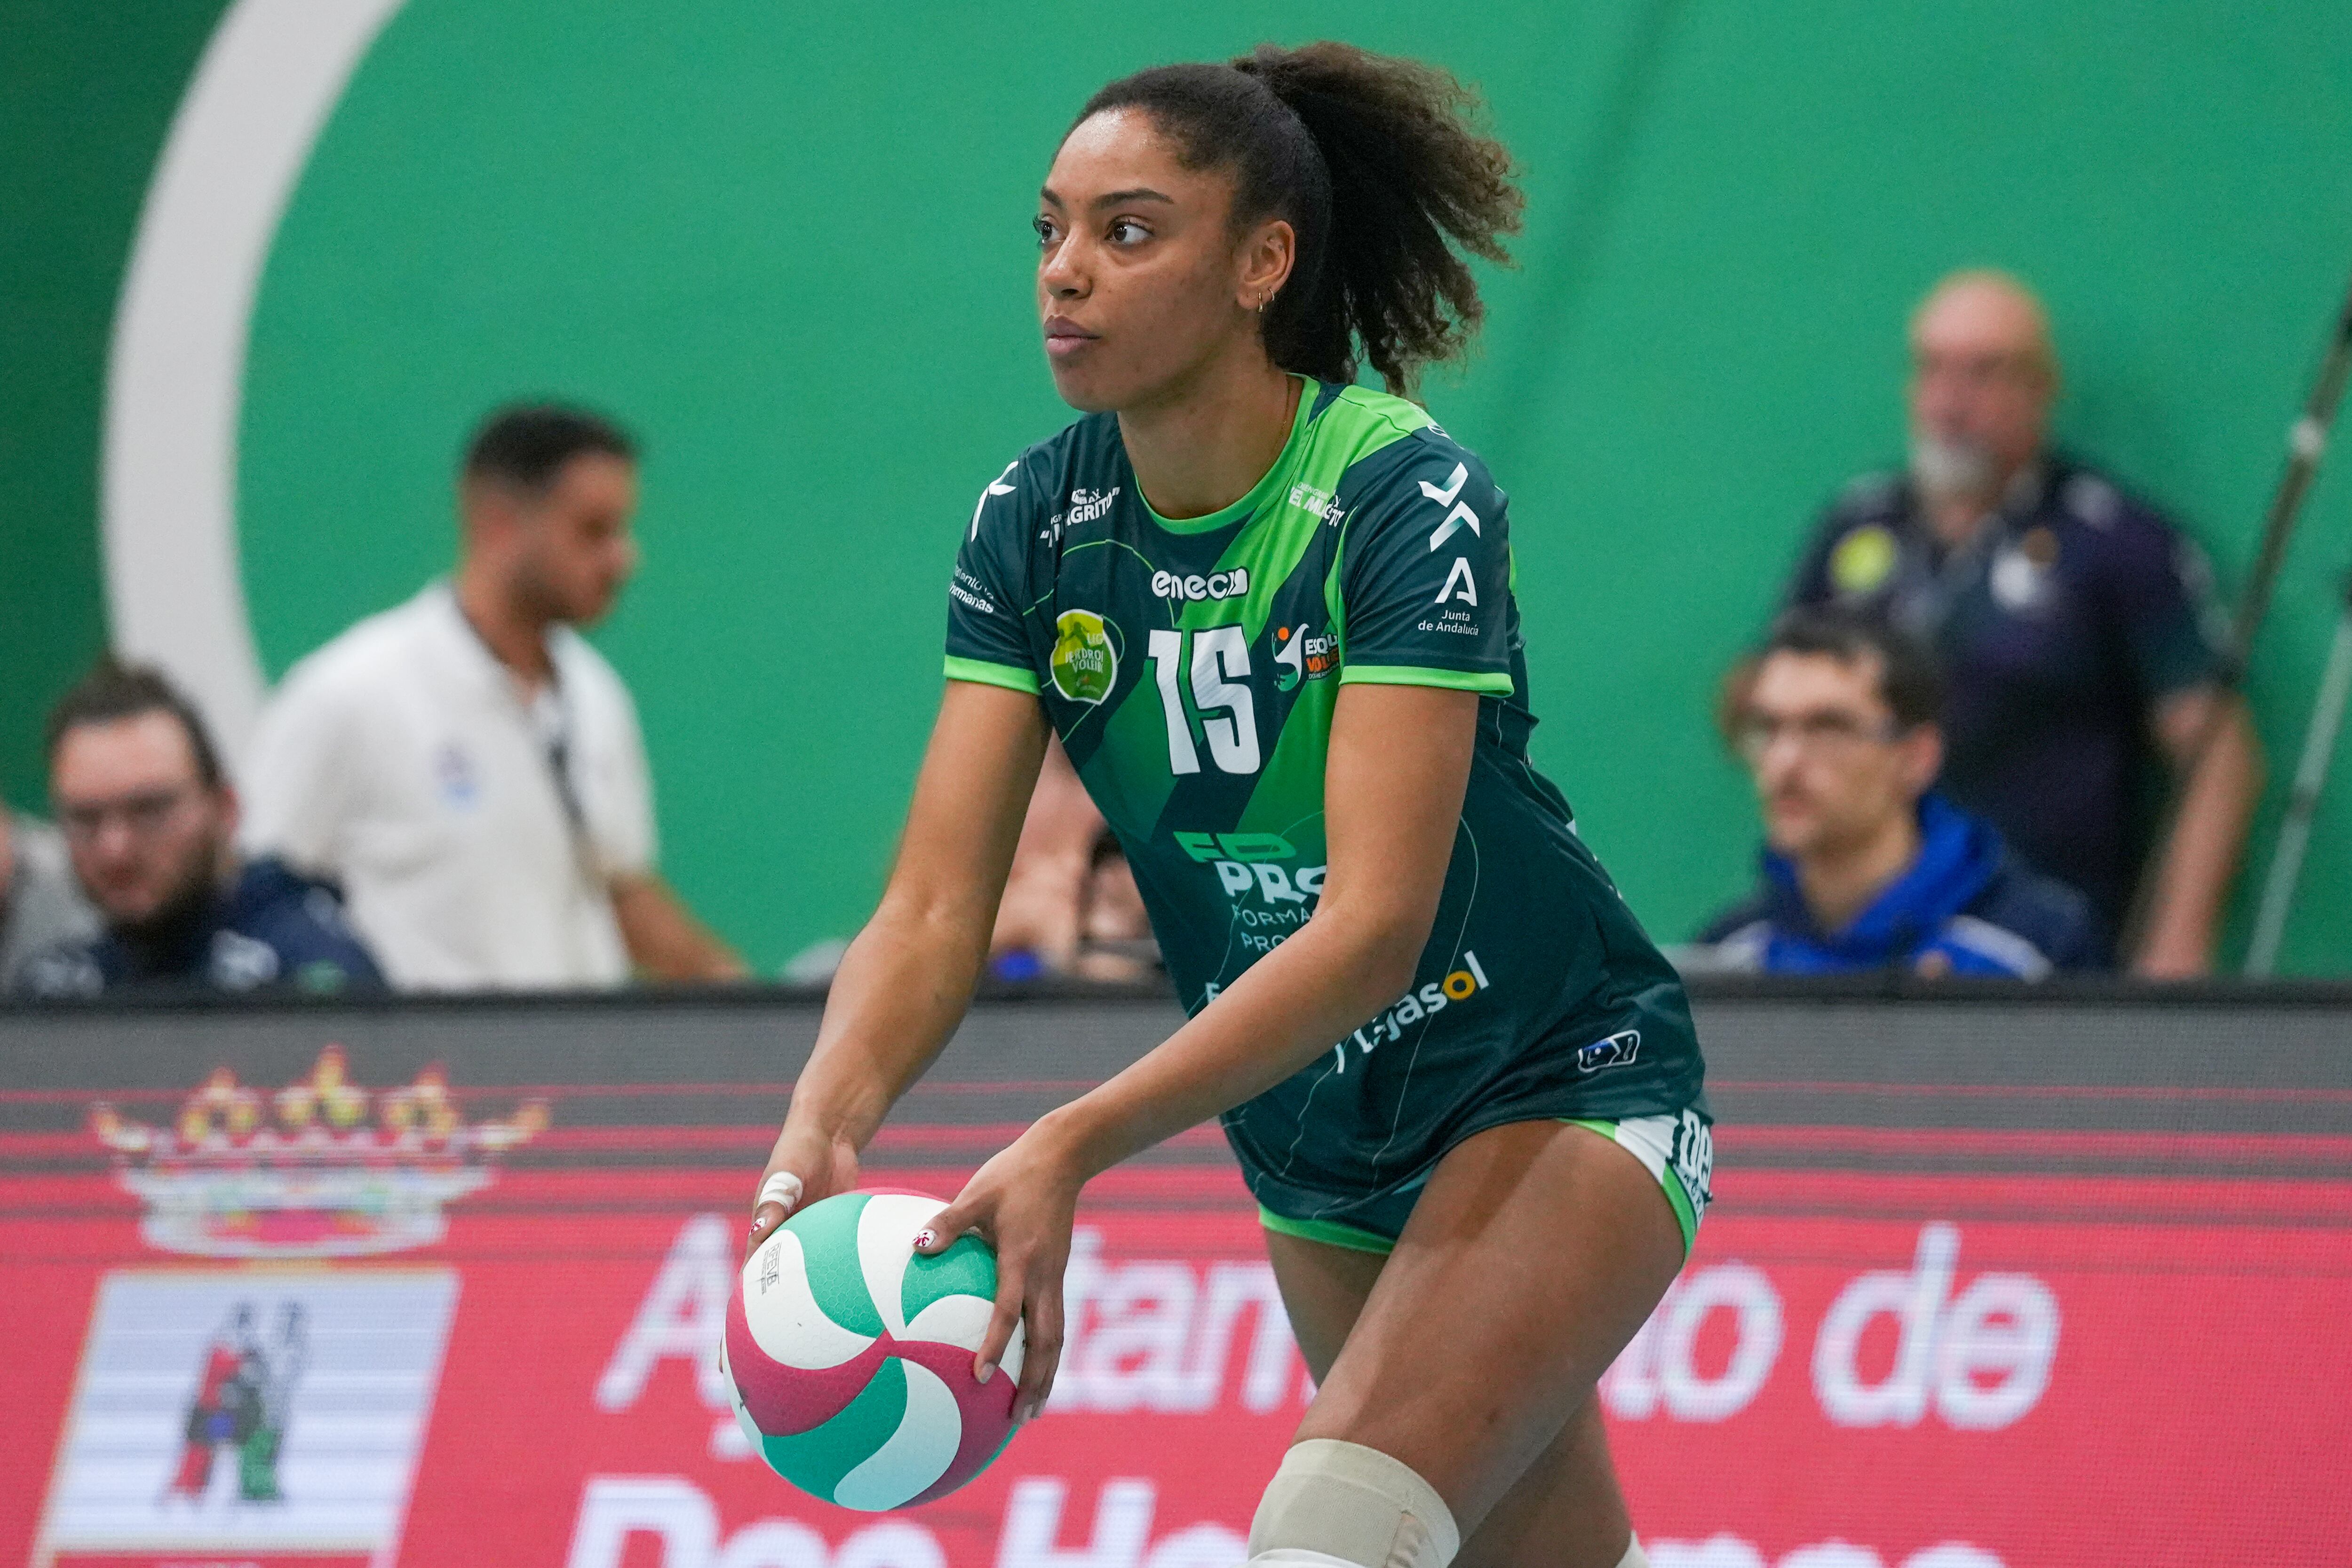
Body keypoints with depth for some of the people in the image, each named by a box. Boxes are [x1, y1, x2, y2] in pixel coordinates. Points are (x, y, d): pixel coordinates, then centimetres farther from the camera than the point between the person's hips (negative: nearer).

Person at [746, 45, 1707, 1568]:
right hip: (1312, 1148, 7)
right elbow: (934, 908, -11)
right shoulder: (1035, 525, -6)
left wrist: (1072, 1148, -40)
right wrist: (823, 1132, -32)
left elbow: (1373, 924, -31)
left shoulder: (1408, 501, -23)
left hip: (1563, 1097, -7)